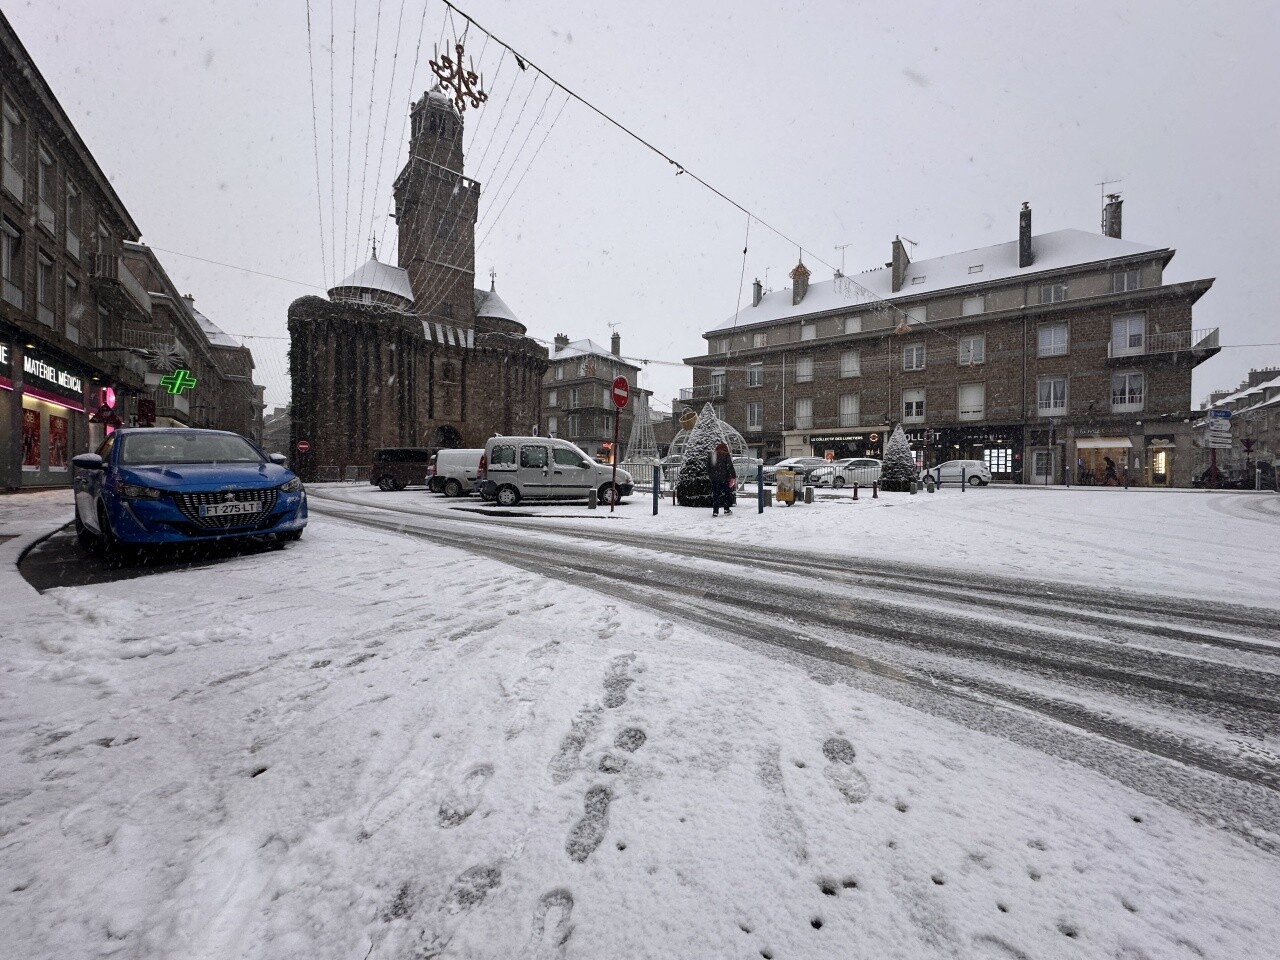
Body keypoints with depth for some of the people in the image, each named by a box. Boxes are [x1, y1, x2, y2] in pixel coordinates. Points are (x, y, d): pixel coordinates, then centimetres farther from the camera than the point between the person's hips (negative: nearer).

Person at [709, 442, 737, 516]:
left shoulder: (711, 455, 10)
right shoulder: (726, 455, -6)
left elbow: (708, 468, 14)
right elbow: (730, 467, -10)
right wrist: (734, 476, -6)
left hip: (714, 478, 5)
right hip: (724, 478, -4)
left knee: (715, 494, 8)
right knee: (727, 493, 11)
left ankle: (715, 511, 3)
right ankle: (727, 510, 14)